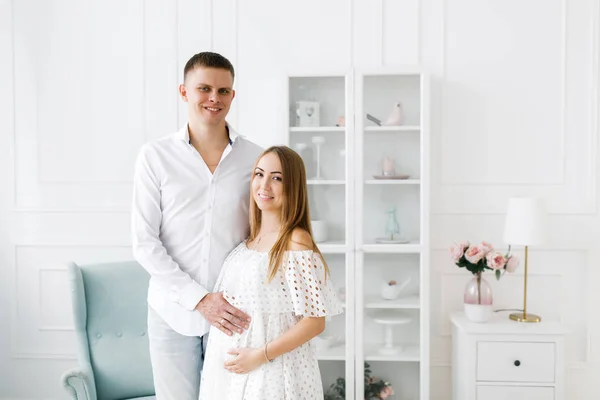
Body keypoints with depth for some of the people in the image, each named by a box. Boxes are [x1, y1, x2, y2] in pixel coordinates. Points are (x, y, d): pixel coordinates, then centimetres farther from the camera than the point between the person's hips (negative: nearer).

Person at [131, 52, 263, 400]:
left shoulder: (255, 158, -1)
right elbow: (145, 243, -7)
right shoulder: (156, 156, -5)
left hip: (234, 313, 1)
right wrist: (199, 299, -14)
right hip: (174, 310, -1)